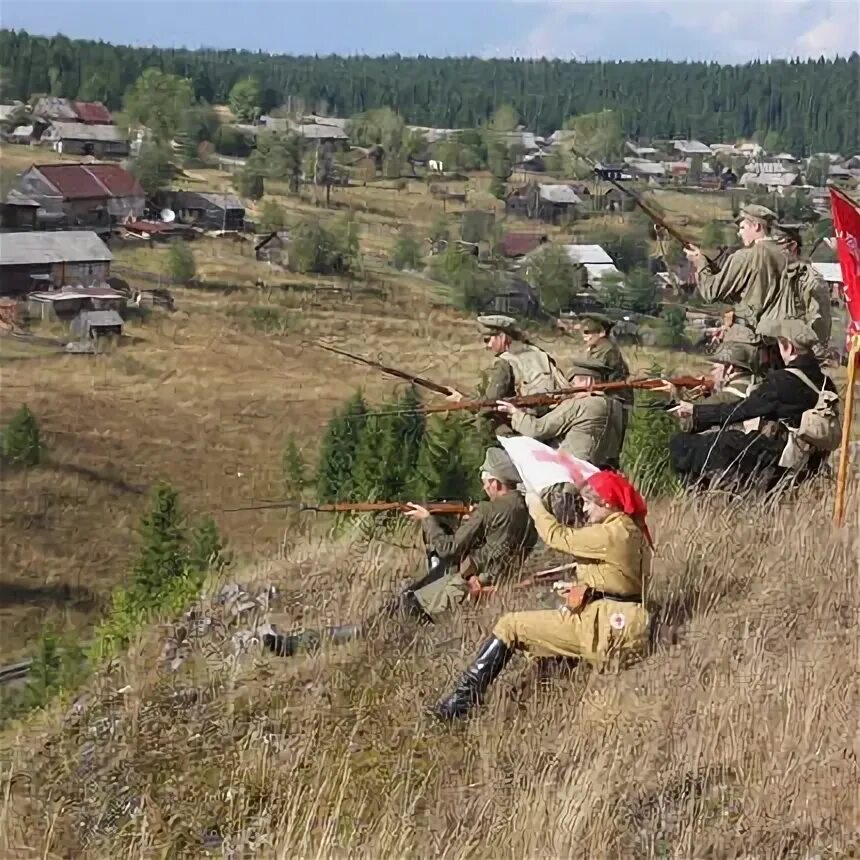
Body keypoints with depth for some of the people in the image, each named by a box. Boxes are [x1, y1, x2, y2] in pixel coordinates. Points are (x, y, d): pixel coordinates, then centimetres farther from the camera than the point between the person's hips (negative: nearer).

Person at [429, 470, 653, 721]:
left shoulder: (614, 533, -16)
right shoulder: (633, 530, 14)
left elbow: (559, 537, -8)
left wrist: (536, 508, 8)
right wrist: (579, 587, 14)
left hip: (602, 626, -10)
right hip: (622, 624, 10)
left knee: (511, 625, -4)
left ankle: (464, 697, -5)